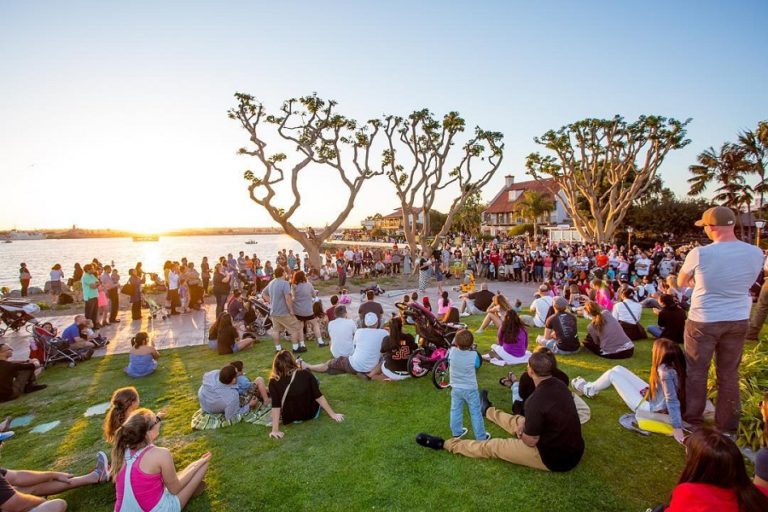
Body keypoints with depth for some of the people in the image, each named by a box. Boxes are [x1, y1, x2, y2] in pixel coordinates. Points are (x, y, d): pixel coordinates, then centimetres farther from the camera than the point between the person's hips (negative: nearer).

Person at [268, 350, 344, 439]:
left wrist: (275, 430, -14)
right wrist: (333, 414, -6)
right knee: (314, 381, 16)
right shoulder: (306, 374, -19)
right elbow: (319, 397, -14)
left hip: (290, 419, 0)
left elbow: (275, 407, -20)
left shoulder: (274, 382, -20)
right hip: (312, 414, 0)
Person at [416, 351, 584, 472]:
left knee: (492, 447, 4)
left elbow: (530, 441, -20)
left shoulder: (536, 400, -31)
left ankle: (444, 444, 18)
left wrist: (521, 431, 1)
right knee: (519, 421, 30)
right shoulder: (559, 385, -4)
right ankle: (488, 411, 61)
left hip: (554, 458, -8)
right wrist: (525, 422, 3)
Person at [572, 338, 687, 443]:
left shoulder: (665, 372, -33)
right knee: (617, 369, 10)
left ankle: (589, 390, 22)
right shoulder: (673, 365, -11)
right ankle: (592, 386, 31)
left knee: (612, 374, -4)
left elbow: (673, 401, -32)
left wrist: (677, 428, -29)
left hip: (650, 409, -8)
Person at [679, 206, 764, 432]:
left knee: (696, 372, 11)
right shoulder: (756, 253, -5)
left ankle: (692, 422, 23)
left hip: (703, 321, -4)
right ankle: (727, 426, 27)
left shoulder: (699, 254, -18)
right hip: (738, 321, 4)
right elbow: (747, 283, 12)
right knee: (729, 374, 16)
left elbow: (681, 283, -2)